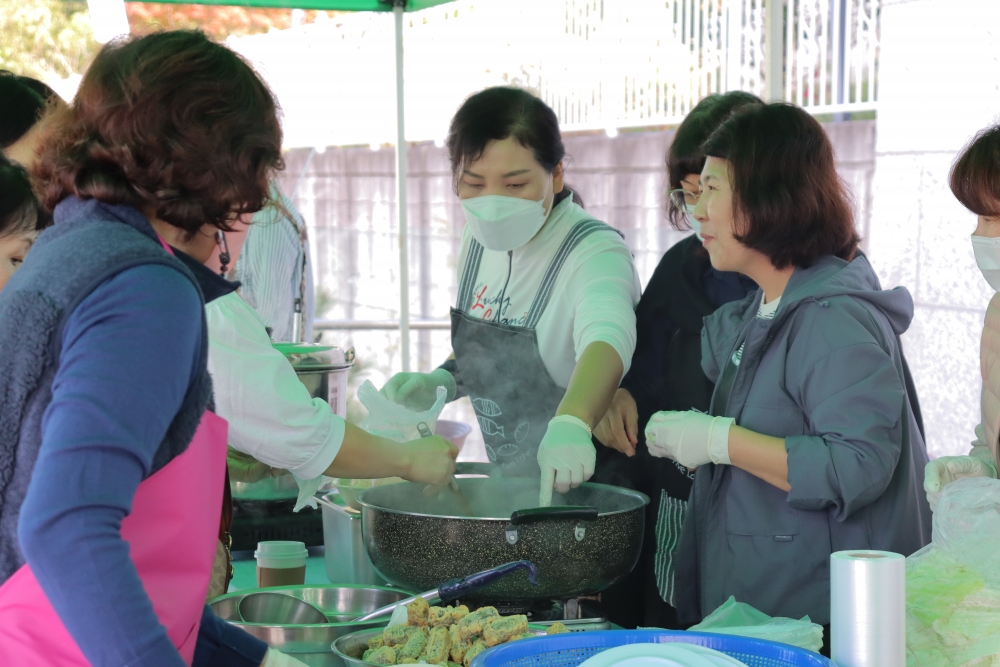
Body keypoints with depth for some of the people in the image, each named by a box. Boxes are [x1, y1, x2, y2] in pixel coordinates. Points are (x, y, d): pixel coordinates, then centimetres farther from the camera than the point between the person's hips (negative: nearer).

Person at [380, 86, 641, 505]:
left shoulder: (595, 253, -18)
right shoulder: (480, 241, 4)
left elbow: (606, 337, -38)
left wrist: (571, 422, -56)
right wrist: (442, 382, 1)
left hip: (583, 489, -6)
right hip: (508, 485, 6)